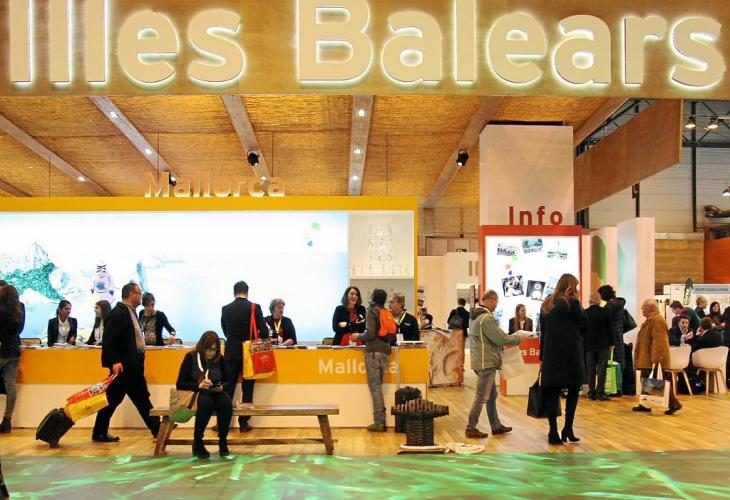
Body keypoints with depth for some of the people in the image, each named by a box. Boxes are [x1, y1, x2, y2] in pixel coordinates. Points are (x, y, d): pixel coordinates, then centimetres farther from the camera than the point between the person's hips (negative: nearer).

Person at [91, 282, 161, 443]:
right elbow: (108, 339, -21)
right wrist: (115, 361, -24)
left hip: (134, 365, 10)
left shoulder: (130, 312, 13)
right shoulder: (118, 313, -16)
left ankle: (157, 429, 17)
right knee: (113, 399, 0)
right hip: (123, 366, -10)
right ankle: (99, 434, 12)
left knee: (142, 399, 13)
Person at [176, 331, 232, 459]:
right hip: (195, 394, -2)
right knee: (206, 402, -39)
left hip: (215, 394, 3)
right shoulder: (191, 357, -2)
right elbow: (180, 385, -4)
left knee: (226, 402, -34)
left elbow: (227, 381, 14)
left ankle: (223, 441, -19)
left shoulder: (219, 359, 6)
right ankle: (197, 443, -22)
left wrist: (221, 387, -9)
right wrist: (198, 385, -19)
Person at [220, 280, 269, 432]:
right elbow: (264, 330, -7)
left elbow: (225, 330, 12)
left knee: (228, 387, 7)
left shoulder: (225, 309, 1)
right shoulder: (254, 307, -7)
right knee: (247, 388, 4)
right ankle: (243, 422, 6)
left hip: (231, 352, 2)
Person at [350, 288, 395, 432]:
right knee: (378, 386, 12)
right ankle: (382, 421, 11)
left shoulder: (371, 311, -5)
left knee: (375, 387, -5)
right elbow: (392, 335, 15)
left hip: (373, 352, -7)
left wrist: (358, 336, 3)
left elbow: (369, 333, -14)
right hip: (385, 352, 7)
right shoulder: (387, 313, 15)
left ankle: (379, 423, -6)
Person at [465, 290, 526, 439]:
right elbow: (502, 338, -19)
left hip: (481, 360, 10)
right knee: (481, 397, -2)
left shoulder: (474, 316, 11)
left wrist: (501, 345, 13)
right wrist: (519, 338, -4)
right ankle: (471, 429, 4)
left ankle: (496, 426, 26)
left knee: (492, 395, 17)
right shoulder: (486, 318, -19)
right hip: (487, 362, -10)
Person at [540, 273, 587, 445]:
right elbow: (584, 323, 1)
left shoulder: (546, 304, 12)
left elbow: (543, 332, 12)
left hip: (550, 353, 5)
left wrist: (542, 357, 14)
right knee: (573, 389, 7)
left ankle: (553, 432, 1)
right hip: (570, 352, -4)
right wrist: (578, 305, 3)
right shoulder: (572, 302, -5)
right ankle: (567, 429, 0)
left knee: (552, 392, 3)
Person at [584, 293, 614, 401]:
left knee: (591, 369, 7)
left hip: (589, 344, 1)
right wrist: (611, 343, 9)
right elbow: (610, 329, 0)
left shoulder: (584, 313, -3)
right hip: (603, 344, -1)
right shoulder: (605, 312, -5)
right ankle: (600, 392, -5)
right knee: (601, 368, 0)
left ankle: (591, 392, 7)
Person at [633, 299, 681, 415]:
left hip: (655, 359, -10)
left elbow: (658, 341, -24)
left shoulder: (657, 320, -17)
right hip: (647, 359, 10)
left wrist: (655, 359, -27)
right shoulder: (650, 320, 17)